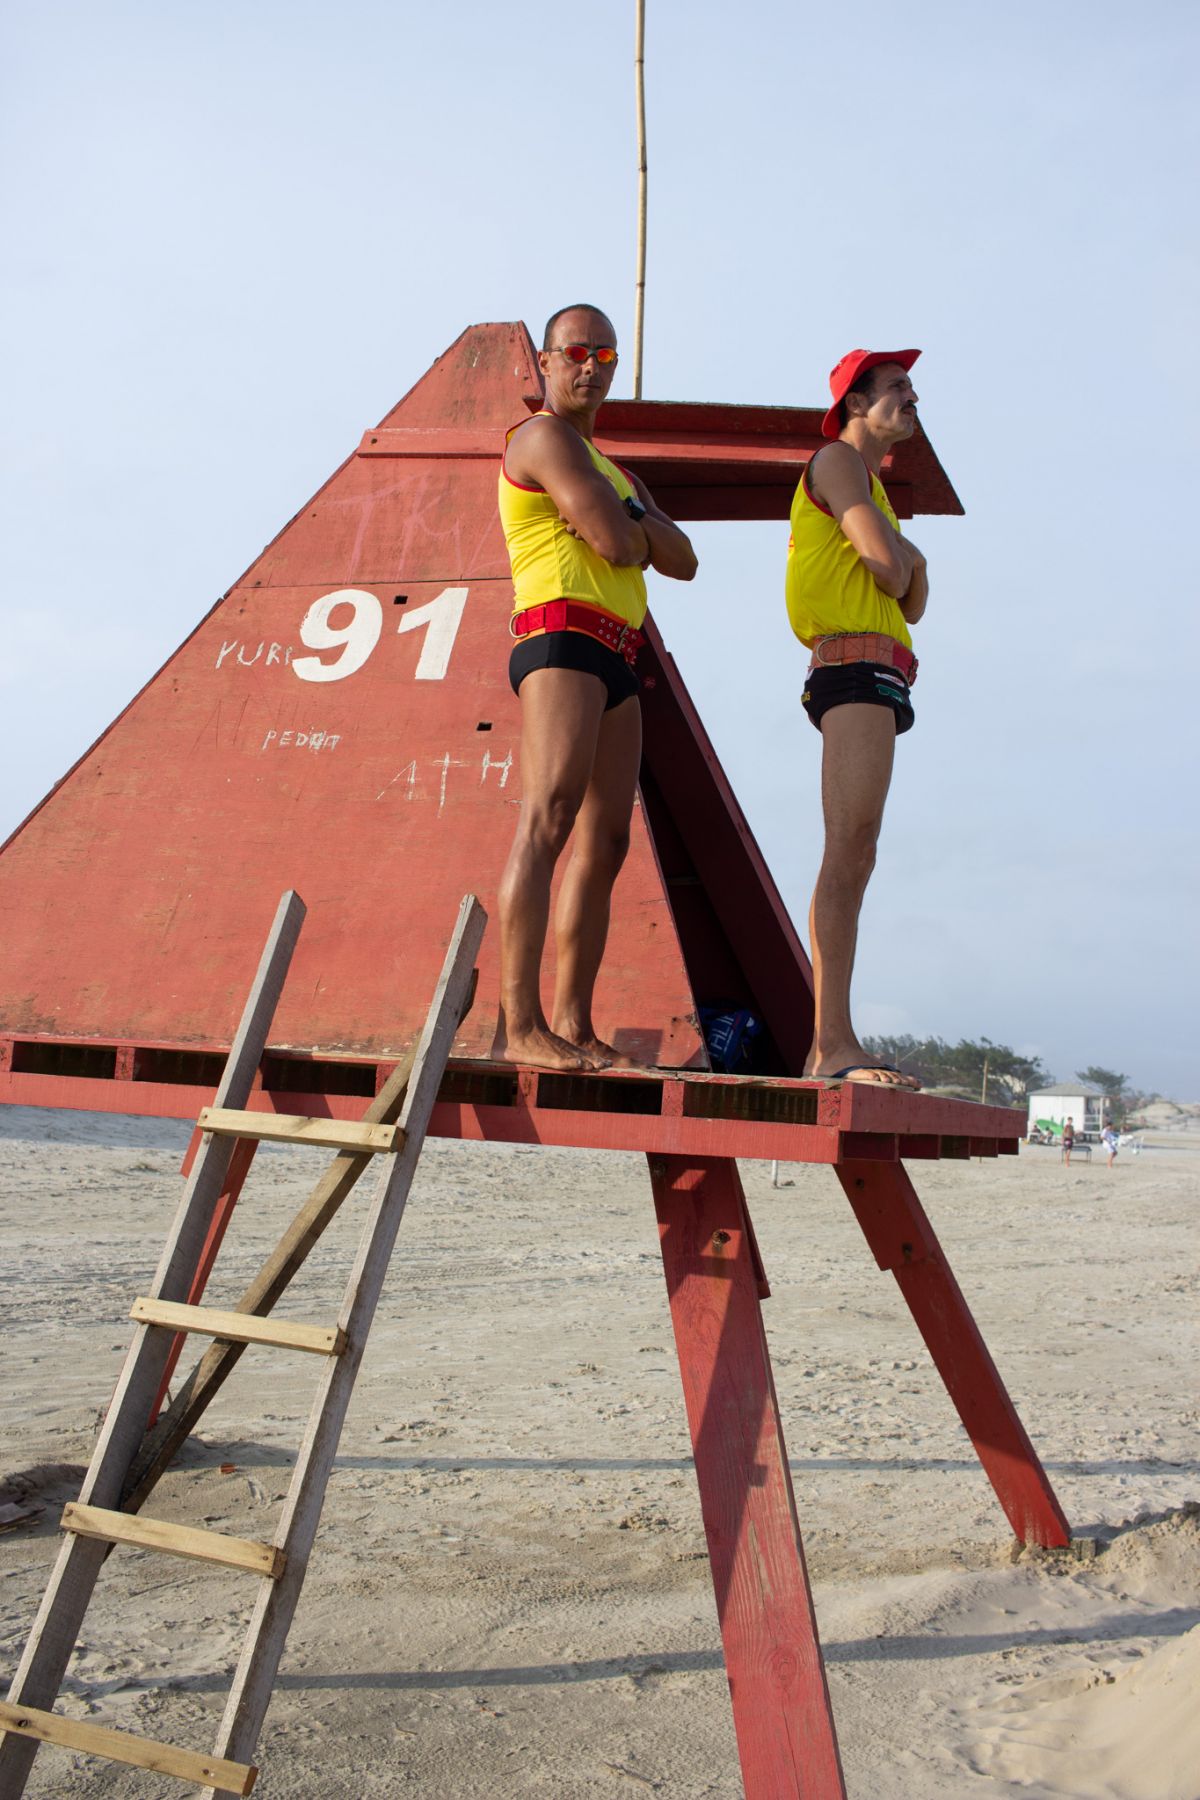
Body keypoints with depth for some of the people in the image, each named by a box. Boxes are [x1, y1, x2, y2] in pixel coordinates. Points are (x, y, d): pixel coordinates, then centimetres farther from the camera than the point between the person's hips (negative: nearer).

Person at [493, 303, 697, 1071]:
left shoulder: (615, 471, 30)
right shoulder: (546, 436, 1)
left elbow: (683, 561, 18)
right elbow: (616, 542, -13)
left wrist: (633, 521, 1)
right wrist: (638, 530, 10)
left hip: (616, 662, 10)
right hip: (562, 640, -9)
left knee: (605, 841, 3)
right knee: (547, 821, -21)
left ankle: (573, 1023, 4)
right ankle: (519, 1024, -28)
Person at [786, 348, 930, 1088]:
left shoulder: (873, 487, 31)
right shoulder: (837, 459, 2)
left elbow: (912, 602, 26)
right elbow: (884, 561, -14)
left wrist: (912, 560, 6)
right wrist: (901, 549, 8)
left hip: (878, 681, 10)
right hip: (858, 664, -10)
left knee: (851, 860, 3)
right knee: (851, 853, -20)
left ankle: (826, 1047, 3)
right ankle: (836, 1042, -26)